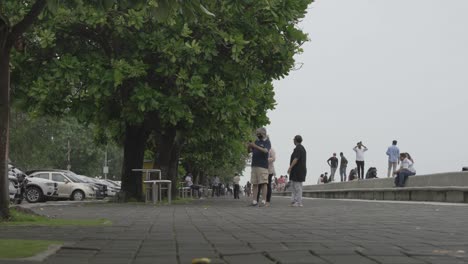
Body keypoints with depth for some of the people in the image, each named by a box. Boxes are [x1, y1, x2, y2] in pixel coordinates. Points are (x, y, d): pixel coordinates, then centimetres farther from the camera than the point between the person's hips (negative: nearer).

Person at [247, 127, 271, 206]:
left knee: (263, 183, -7)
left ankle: (263, 201, -9)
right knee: (254, 184, 3)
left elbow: (265, 151, -18)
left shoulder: (267, 142, 0)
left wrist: (255, 146, -28)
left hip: (263, 166, -6)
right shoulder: (256, 141, 18)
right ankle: (254, 201, 3)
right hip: (254, 165, 6)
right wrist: (249, 147, -4)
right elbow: (249, 151, 18)